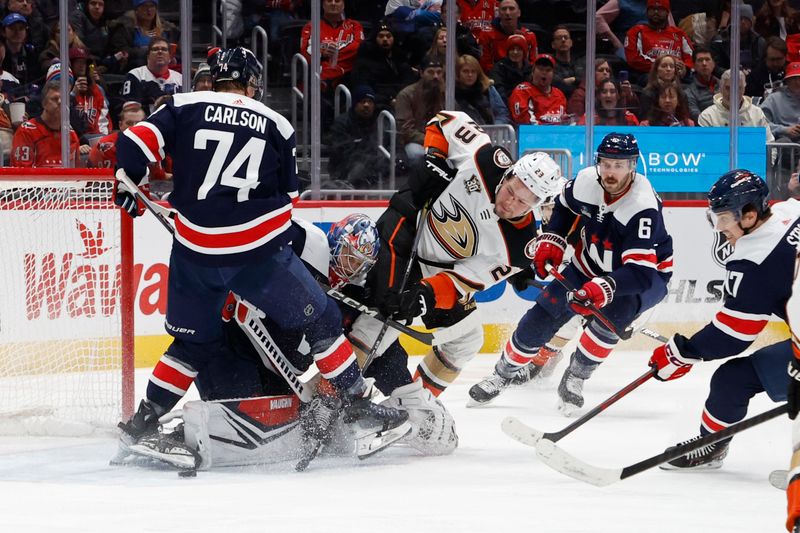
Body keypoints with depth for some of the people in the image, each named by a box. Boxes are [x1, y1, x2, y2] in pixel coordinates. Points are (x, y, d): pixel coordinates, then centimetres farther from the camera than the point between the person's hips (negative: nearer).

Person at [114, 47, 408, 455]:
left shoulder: (183, 108, 5)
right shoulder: (276, 126, 9)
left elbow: (135, 142, -5)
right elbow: (286, 198, 14)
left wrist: (127, 184, 12)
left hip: (194, 252, 2)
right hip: (256, 252, -2)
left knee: (195, 342, 21)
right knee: (319, 319, 13)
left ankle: (144, 421, 20)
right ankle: (355, 402, 12)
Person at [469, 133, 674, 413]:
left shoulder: (643, 207, -35)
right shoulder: (586, 181, -19)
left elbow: (639, 271, -41)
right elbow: (564, 205, 8)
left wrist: (606, 287, -56)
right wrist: (552, 240, -4)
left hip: (647, 273, -5)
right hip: (590, 266, 5)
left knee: (612, 314, -33)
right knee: (542, 316, 0)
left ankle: (574, 379, -11)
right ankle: (502, 374, 23)